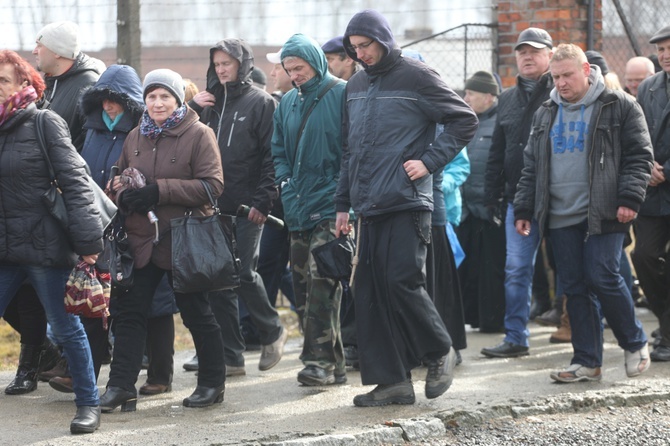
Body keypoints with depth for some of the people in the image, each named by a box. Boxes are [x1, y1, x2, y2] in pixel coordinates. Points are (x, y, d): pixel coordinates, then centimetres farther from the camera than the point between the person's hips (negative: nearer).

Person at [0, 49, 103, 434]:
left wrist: (88, 239, -16)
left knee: (66, 329, 5)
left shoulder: (45, 124, -7)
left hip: (44, 244, -5)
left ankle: (89, 403, 17)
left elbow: (75, 182, -11)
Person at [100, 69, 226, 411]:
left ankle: (212, 383, 19)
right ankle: (121, 386, 4)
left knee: (197, 313, 6)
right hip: (142, 239, 5)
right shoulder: (136, 137, 10)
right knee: (129, 312, 1)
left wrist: (159, 190, -21)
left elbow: (213, 185, -15)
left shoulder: (198, 135, -7)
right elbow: (118, 179, 19)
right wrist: (123, 193, -7)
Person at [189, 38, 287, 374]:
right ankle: (230, 355, 7)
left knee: (244, 273, -7)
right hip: (214, 205, 5)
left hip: (246, 207, -5)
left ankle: (272, 332, 17)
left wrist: (262, 201, -14)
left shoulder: (260, 103, -1)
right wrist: (192, 108, 1)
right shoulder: (209, 103, 15)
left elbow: (271, 155, -6)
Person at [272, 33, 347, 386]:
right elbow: (278, 153, 23)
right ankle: (329, 364, 14)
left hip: (331, 210, -7)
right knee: (302, 286, 7)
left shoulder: (342, 95, -6)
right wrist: (286, 183, 5)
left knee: (322, 283, -16)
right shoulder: (288, 103, 15)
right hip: (298, 211, 7)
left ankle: (321, 360, -15)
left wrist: (342, 195, -14)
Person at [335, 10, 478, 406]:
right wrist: (343, 204, 18)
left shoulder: (416, 77, -4)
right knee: (370, 292, 2)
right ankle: (392, 381, 7)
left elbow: (465, 120, -4)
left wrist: (429, 161, -11)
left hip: (406, 203, -7)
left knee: (402, 281, -12)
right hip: (369, 207, 7)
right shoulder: (356, 86, 16)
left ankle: (441, 352, 11)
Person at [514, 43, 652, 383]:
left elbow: (639, 156, -2)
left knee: (603, 279, -11)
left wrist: (629, 198, -12)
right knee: (575, 288, 4)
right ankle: (587, 362, 9)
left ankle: (634, 344, 10)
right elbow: (531, 167, 20)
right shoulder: (546, 114, 16)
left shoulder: (619, 106, 0)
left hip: (603, 215, -5)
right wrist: (523, 210, 15)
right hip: (560, 217, 5)